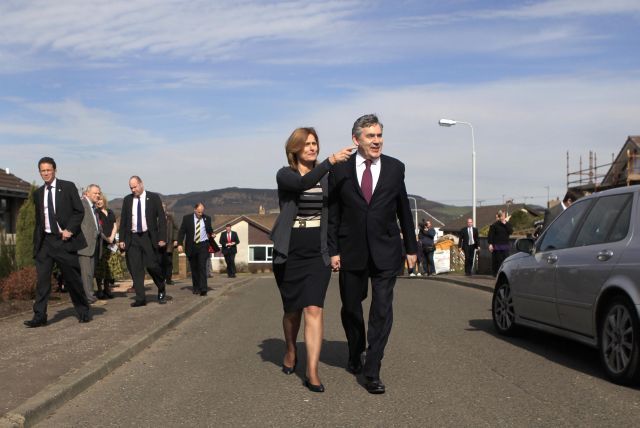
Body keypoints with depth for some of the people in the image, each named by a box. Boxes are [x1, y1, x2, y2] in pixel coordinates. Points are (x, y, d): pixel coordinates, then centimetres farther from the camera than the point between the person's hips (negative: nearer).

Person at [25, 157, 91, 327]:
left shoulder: (68, 187, -1)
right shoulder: (38, 193, 12)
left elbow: (79, 211, -2)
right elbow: (38, 219, 16)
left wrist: (70, 230, -13)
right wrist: (36, 242, 9)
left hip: (64, 239, -3)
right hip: (45, 241, 4)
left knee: (72, 278, 3)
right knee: (42, 279, -2)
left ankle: (84, 312, 18)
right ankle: (39, 316, 1)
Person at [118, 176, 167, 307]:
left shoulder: (153, 197, 1)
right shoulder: (127, 200, 10)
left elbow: (162, 218, 0)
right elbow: (123, 220, 12)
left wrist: (162, 238, -8)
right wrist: (122, 239, 4)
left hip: (149, 237, -3)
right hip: (132, 238, 3)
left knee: (152, 265, -7)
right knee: (135, 269, -1)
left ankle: (161, 290, 18)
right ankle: (140, 298, 3)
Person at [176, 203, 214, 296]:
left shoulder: (207, 218, 5)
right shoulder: (187, 218, 0)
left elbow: (209, 230, 19)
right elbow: (181, 232, -1)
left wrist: (212, 234, -3)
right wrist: (179, 244, -11)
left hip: (203, 245, -1)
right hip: (191, 246, 1)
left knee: (202, 266, -12)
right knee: (194, 268, 8)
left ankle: (203, 289, -16)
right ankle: (196, 288, 19)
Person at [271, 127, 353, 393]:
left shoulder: (326, 178, 7)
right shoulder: (285, 175, -2)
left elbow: (333, 213, 10)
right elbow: (304, 183, -25)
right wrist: (331, 161, -34)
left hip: (318, 254, 1)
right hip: (290, 254, -1)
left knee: (314, 310, -10)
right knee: (292, 310, 13)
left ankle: (312, 373, -8)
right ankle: (291, 352, 40)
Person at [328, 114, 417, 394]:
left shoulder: (395, 168, 2)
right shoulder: (340, 170, -2)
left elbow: (403, 211, 8)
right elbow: (332, 213, 1)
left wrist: (411, 248, 10)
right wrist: (333, 250, -4)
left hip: (385, 251, 0)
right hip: (351, 251, 0)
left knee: (382, 311, -6)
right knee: (351, 307, 14)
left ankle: (372, 372, 2)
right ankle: (355, 354, 40)